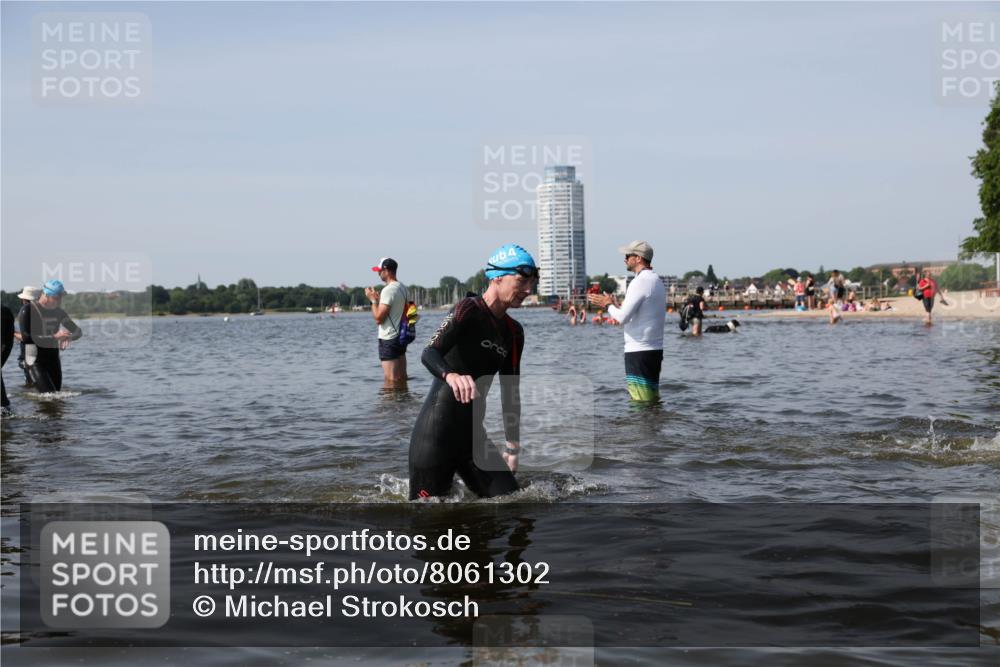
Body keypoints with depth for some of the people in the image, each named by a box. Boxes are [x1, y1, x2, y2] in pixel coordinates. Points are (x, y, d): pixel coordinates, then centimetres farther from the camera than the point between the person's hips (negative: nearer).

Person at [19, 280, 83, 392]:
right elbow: (26, 338, -21)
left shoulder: (59, 312, 7)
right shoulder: (28, 311, -11)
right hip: (36, 361, -6)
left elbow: (78, 331, 11)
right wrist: (54, 337, -26)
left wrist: (69, 336, -14)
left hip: (54, 360, 7)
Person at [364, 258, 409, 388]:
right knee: (401, 377, 13)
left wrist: (373, 299, -8)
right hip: (401, 337, 9)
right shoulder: (403, 288, 11)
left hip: (389, 340, -9)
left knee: (391, 380, -7)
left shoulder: (388, 290, -18)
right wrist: (379, 298, 16)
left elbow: (378, 318, -19)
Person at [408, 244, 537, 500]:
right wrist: (451, 376, -47)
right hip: (436, 435, -7)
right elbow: (429, 353, -26)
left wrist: (512, 448, 16)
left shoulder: (514, 332, 13)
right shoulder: (469, 310, -11)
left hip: (472, 435, 8)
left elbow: (510, 393, 18)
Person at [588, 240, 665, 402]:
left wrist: (608, 305, -2)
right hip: (655, 349, 10)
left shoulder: (641, 281, -15)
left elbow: (623, 317, -21)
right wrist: (614, 304, 19)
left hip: (639, 351, -10)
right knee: (652, 399, 13)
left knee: (641, 401, -7)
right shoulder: (656, 280, 16)